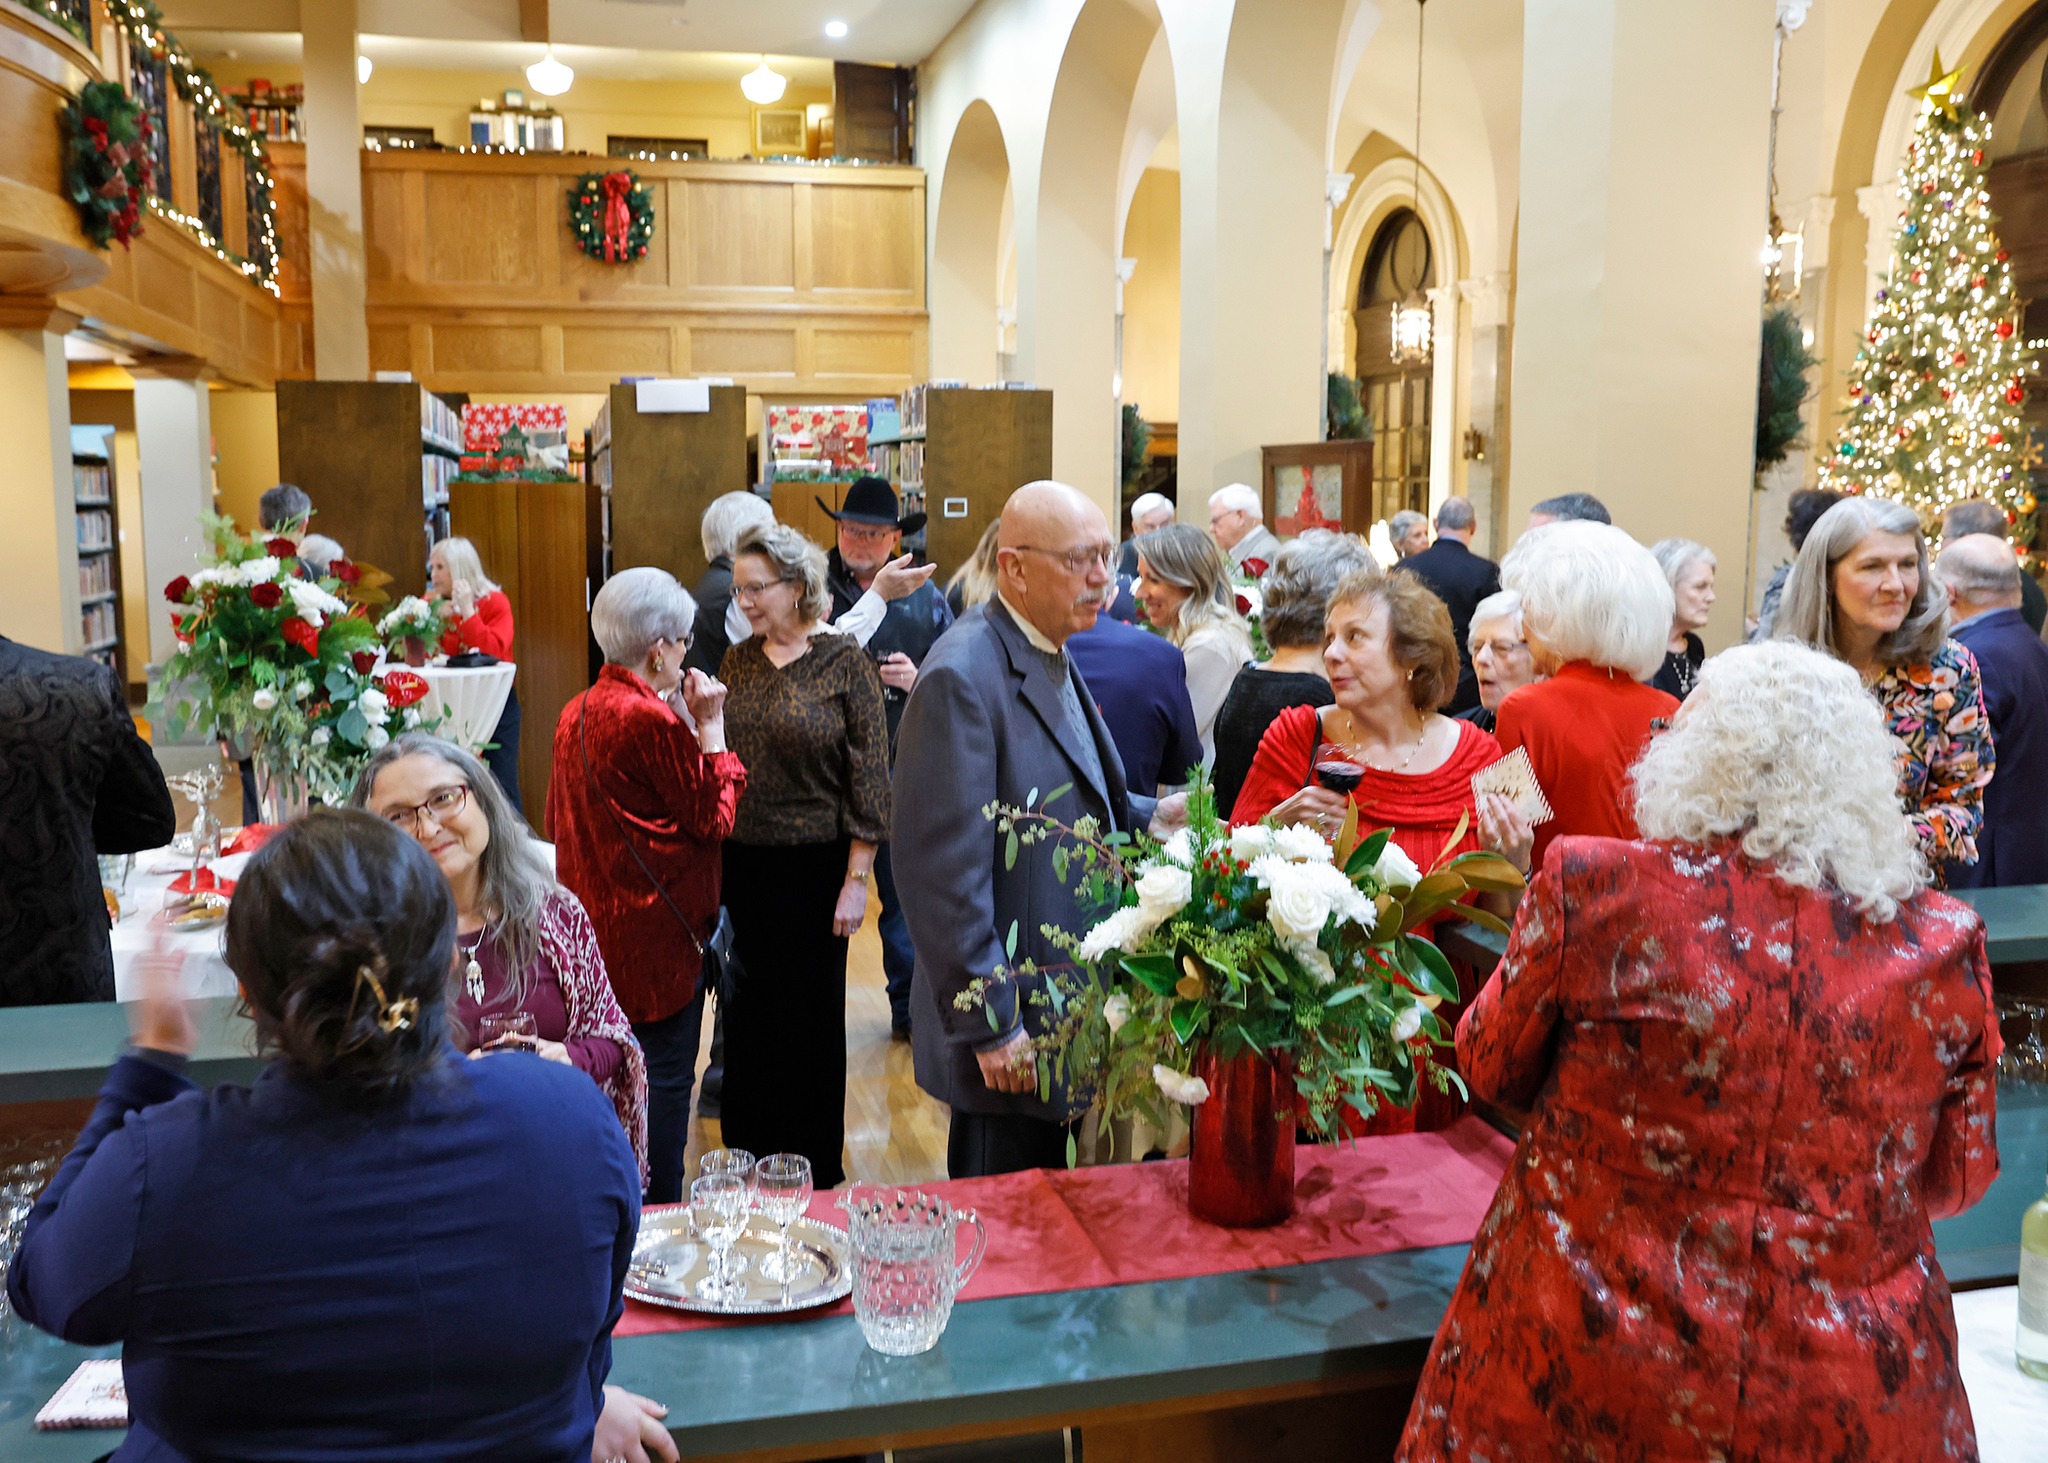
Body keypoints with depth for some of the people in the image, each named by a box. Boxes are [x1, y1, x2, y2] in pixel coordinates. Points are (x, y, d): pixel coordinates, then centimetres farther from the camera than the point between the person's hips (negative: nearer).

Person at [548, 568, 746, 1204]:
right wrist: (711, 727, -7)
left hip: (598, 928, 9)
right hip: (658, 931, -9)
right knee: (664, 1075, 2)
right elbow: (714, 818, -13)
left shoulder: (576, 714, 6)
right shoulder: (655, 721, -21)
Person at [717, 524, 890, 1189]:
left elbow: (870, 776, -9)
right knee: (746, 1008, 13)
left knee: (811, 1012, 7)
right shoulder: (737, 660, 7)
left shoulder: (844, 661, -8)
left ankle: (817, 1165, 24)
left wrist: (856, 879, -12)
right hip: (740, 861, 5)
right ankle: (747, 1149, 31)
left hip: (814, 865, -4)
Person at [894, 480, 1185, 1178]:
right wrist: (991, 1027, -22)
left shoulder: (1052, 655, 11)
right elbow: (944, 866, -24)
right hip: (1010, 1029, -9)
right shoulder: (964, 676, -21)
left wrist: (1146, 816, 1)